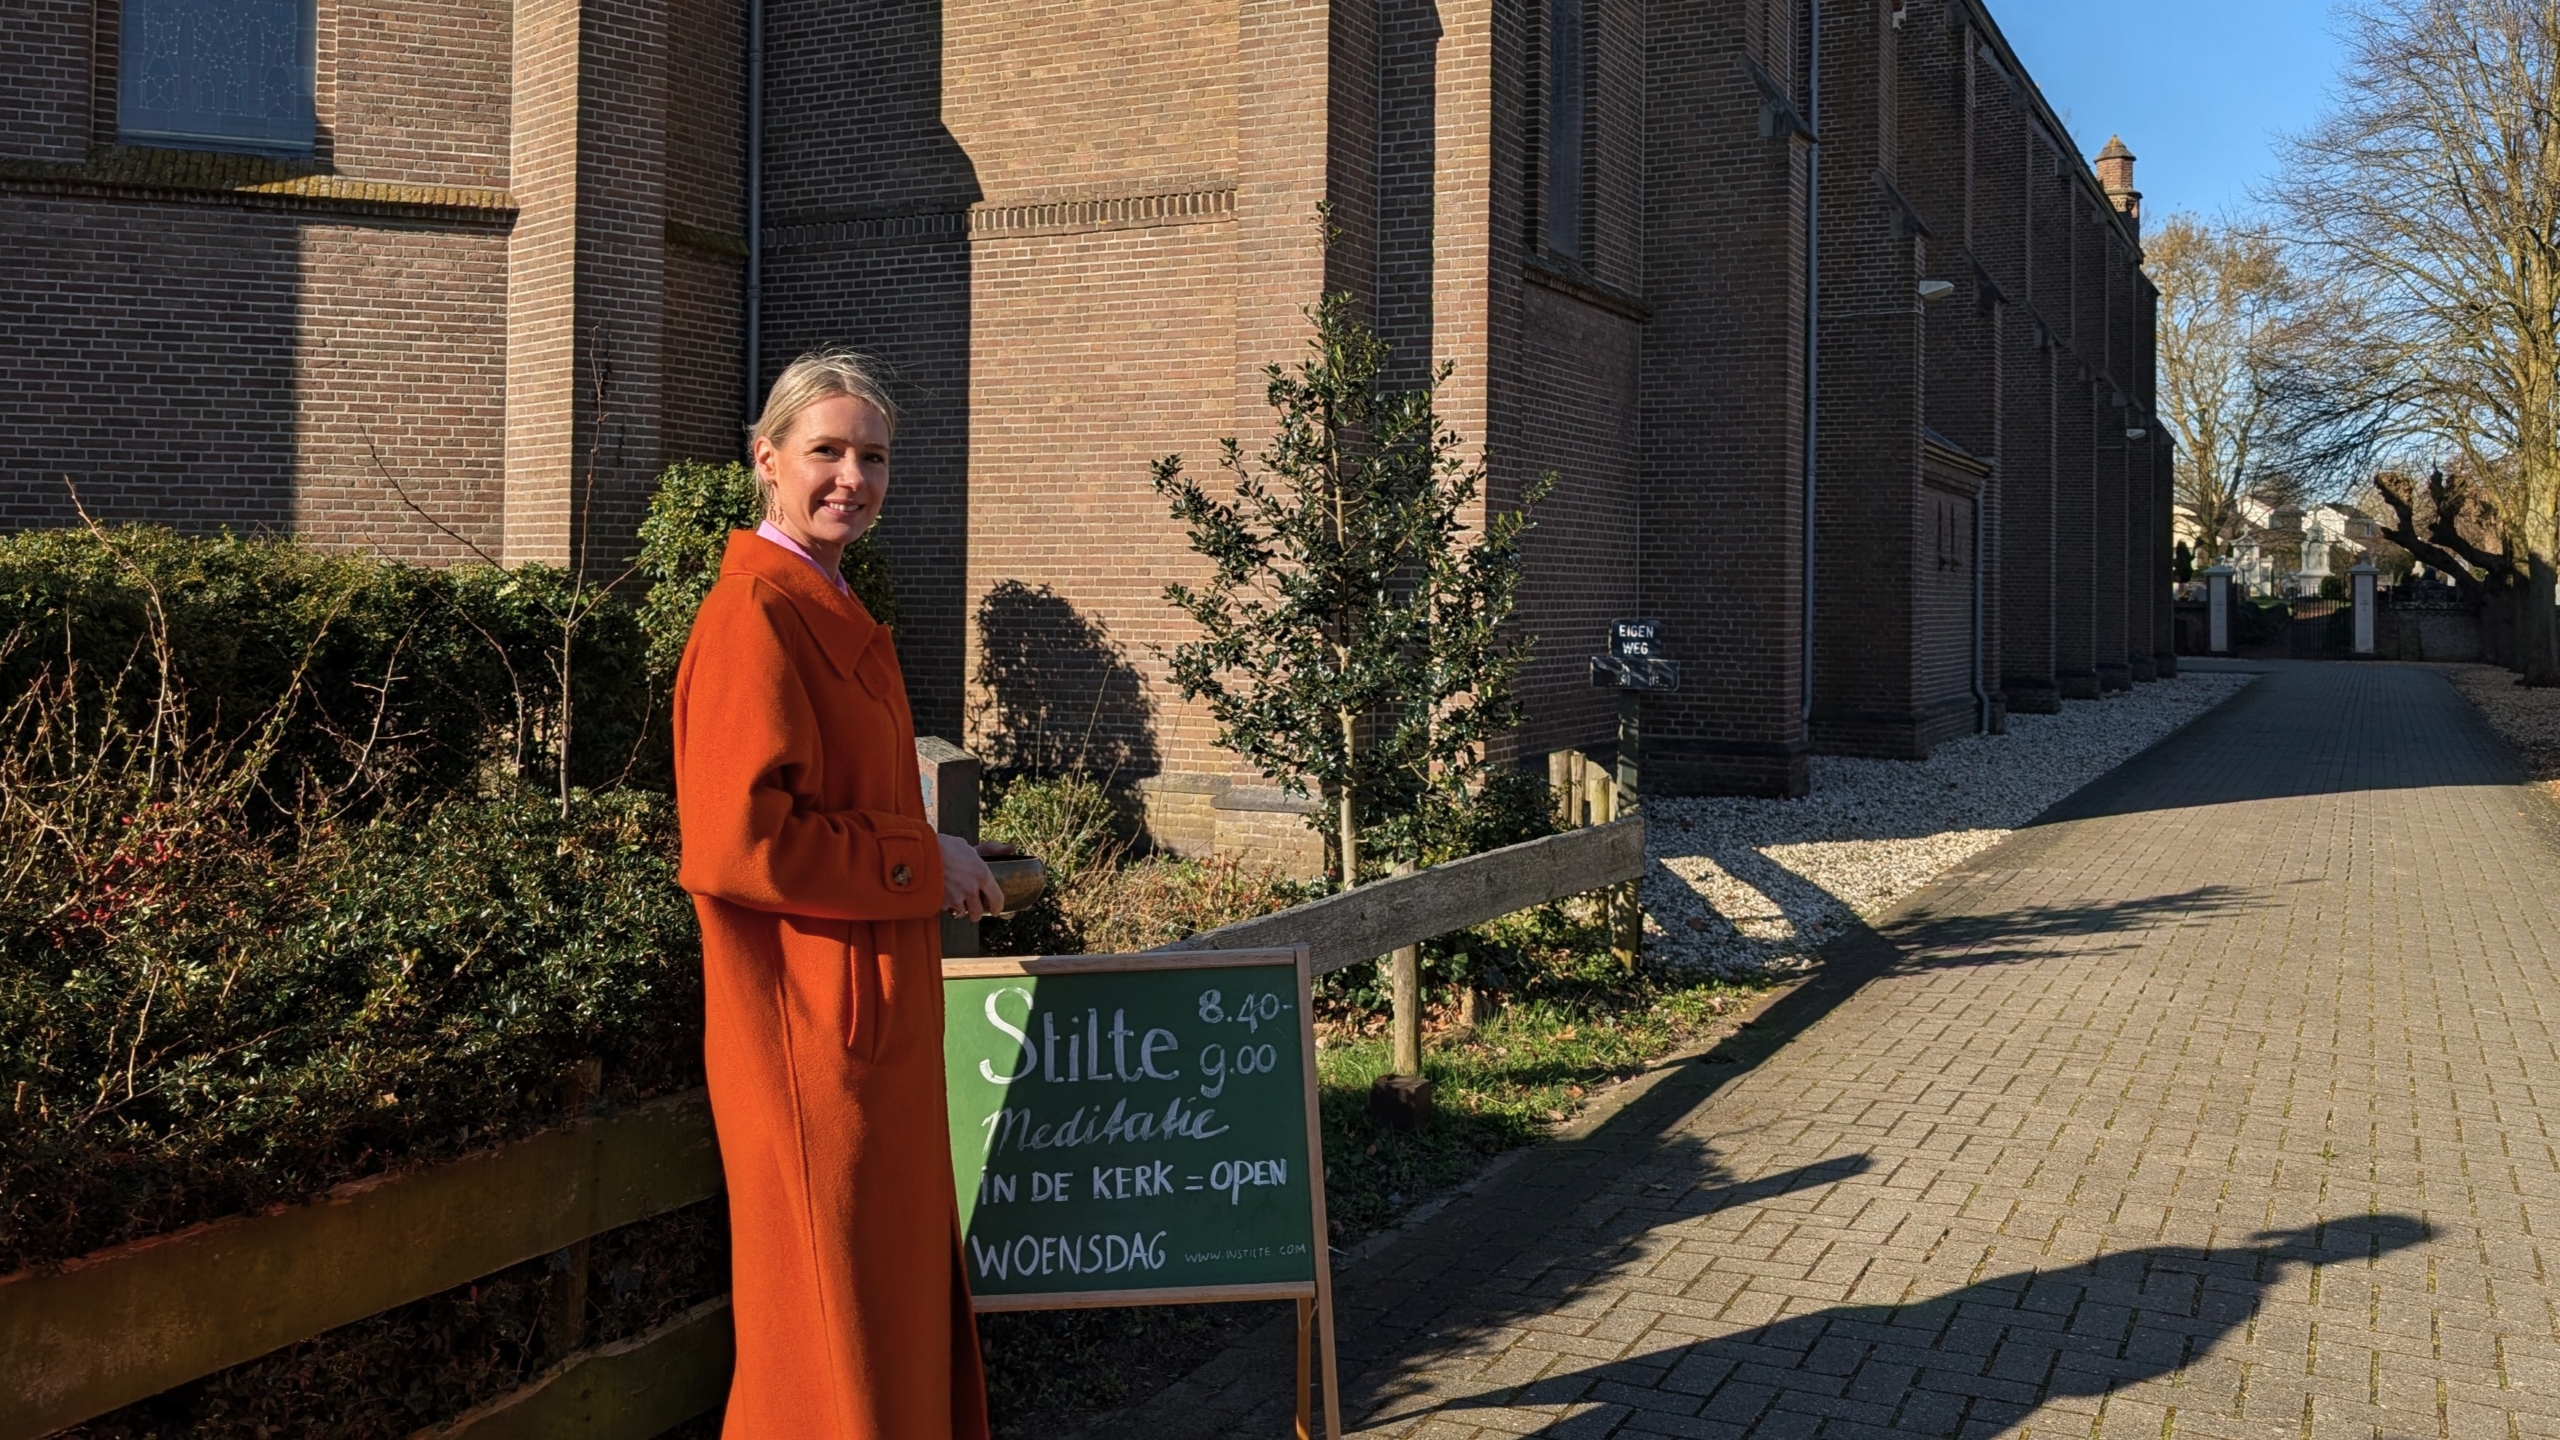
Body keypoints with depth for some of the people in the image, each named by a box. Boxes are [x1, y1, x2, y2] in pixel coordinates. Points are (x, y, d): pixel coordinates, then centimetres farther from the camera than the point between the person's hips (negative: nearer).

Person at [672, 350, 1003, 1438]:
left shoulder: (834, 609, 13)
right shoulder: (756, 613, -17)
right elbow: (738, 839, -24)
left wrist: (938, 863, 9)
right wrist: (922, 862, -15)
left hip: (872, 1008, 10)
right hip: (812, 1021, -10)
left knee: (900, 1275, 18)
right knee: (832, 1297, 2)